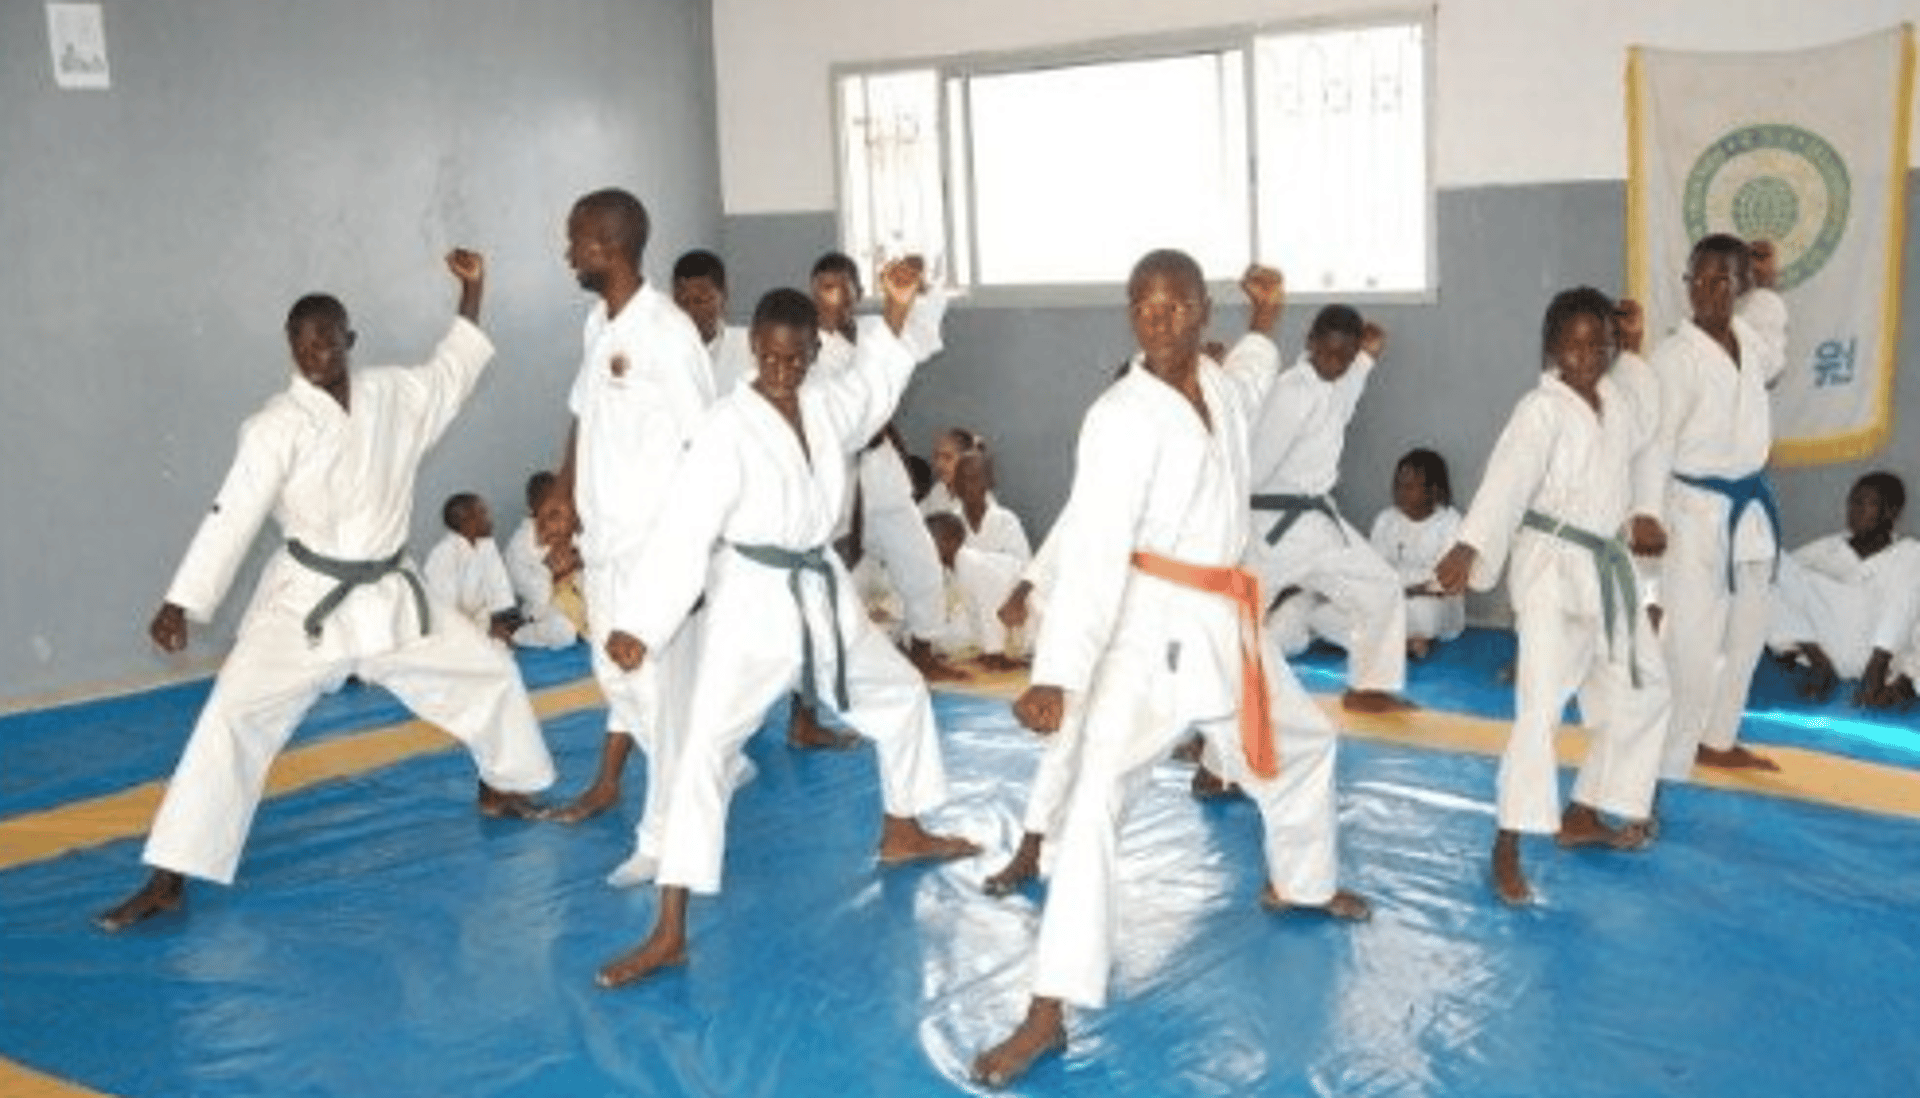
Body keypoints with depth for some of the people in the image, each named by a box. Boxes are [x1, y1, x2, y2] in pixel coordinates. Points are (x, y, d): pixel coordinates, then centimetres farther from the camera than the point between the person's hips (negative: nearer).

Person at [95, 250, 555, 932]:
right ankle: (168, 882, -12)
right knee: (233, 716, -17)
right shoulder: (277, 428, -15)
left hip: (389, 595, 5)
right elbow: (231, 516, -20)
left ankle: (500, 789, 42)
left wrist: (471, 291, 12)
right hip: (305, 600, -5)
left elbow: (454, 369, 17)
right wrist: (180, 604, -26)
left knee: (490, 670, 14)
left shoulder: (395, 396, -1)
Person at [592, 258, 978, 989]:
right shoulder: (729, 429, -17)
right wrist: (640, 626, -25)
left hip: (822, 594, 7)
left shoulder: (828, 406, 2)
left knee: (902, 692, 22)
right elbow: (685, 532, -21)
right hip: (752, 601, -7)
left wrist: (900, 305, 2)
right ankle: (669, 932, -13)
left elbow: (880, 375, 20)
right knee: (707, 749, -14)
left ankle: (901, 834, 45)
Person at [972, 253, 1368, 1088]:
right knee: (1098, 797, -19)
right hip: (1151, 626, -8)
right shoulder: (1121, 416, -17)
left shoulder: (1224, 388, 5)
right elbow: (1092, 550, -26)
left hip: (1227, 620, 8)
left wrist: (1265, 318, 22)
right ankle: (1049, 1011, -16)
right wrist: (1058, 674, -33)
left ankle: (1297, 884, 55)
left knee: (1305, 742, 27)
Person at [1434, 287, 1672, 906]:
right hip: (1552, 566, -8)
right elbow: (1507, 478, -32)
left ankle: (1583, 816, 29)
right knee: (1541, 704, -16)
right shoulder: (1541, 410, -17)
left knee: (1643, 693, 17)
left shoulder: (1617, 400, 6)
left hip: (1609, 566, 8)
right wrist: (1469, 548, -43)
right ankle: (1508, 848, -12)